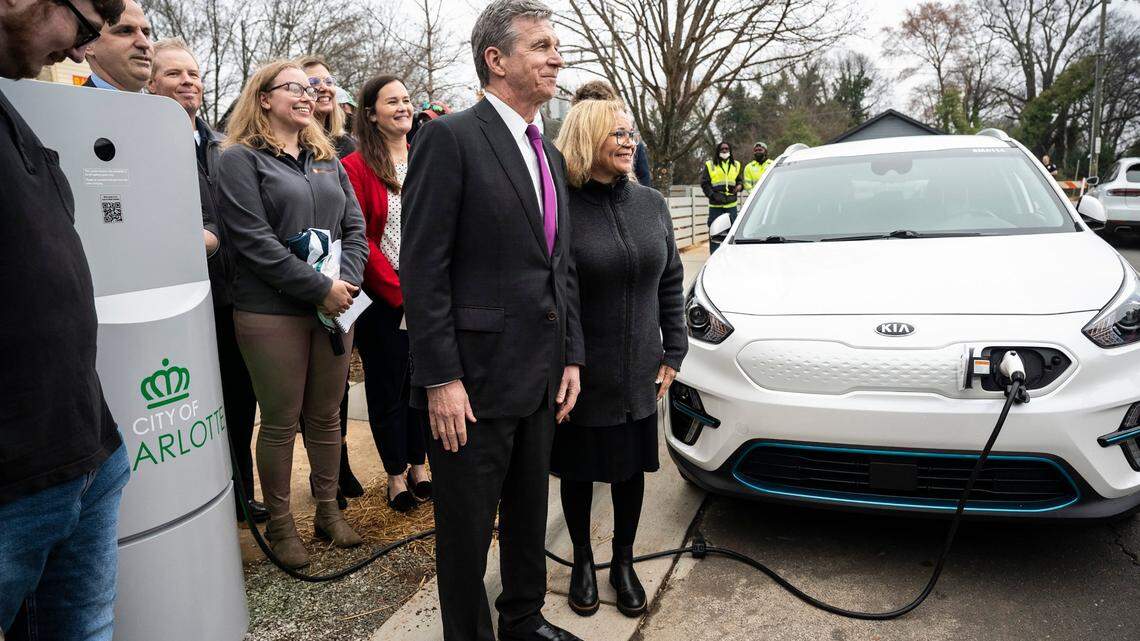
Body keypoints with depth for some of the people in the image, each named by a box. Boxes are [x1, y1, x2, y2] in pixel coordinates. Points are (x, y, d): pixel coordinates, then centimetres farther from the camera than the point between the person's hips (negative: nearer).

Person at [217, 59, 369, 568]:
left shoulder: (328, 162, 16)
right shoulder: (241, 160, -3)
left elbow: (355, 229, 10)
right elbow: (254, 241, -13)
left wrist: (347, 283, -8)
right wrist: (320, 289, -17)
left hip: (334, 305, 5)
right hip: (272, 311, -5)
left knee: (327, 415, 13)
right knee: (281, 422, 4)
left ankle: (328, 512, 27)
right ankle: (280, 525, 20)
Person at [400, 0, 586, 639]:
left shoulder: (550, 155, 13)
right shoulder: (450, 138, -11)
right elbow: (423, 268, -15)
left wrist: (571, 356, 10)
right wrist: (440, 378, -18)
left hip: (541, 377, 8)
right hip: (473, 379, -7)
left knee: (530, 513, 22)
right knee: (468, 527, 9)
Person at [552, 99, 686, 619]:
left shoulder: (651, 204, 3)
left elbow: (671, 283, 10)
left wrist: (673, 351, 6)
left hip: (639, 374, 4)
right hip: (579, 376, -4)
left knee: (631, 467, 15)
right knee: (578, 469, 13)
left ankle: (623, 563, 35)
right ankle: (583, 561, 35)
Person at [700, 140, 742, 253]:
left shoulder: (736, 165, 14)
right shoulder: (710, 165, 3)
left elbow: (740, 179, 21)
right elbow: (704, 183, 1)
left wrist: (740, 185, -3)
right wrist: (712, 195, -11)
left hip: (731, 205, 3)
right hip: (715, 205, -3)